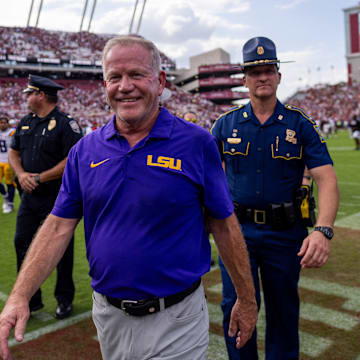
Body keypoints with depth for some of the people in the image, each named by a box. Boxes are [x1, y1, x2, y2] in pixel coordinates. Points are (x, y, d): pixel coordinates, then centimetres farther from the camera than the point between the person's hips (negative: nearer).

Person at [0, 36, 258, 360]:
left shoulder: (197, 143, -11)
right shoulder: (85, 150, 0)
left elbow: (224, 226, -7)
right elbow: (59, 226, 0)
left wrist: (247, 301, 0)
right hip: (108, 318, 5)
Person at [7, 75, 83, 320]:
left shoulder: (65, 123, -12)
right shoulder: (25, 123, 12)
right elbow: (13, 152, 17)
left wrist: (40, 178, -17)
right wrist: (21, 174, -3)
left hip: (58, 198, -7)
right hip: (30, 197, 7)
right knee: (23, 244, 8)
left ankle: (65, 299, 24)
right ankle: (30, 301, 24)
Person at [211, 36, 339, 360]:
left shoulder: (300, 125, -3)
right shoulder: (227, 124, 2)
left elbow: (326, 179, -12)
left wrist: (323, 230, -27)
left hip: (284, 232, 0)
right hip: (237, 229, 0)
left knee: (283, 311, 14)